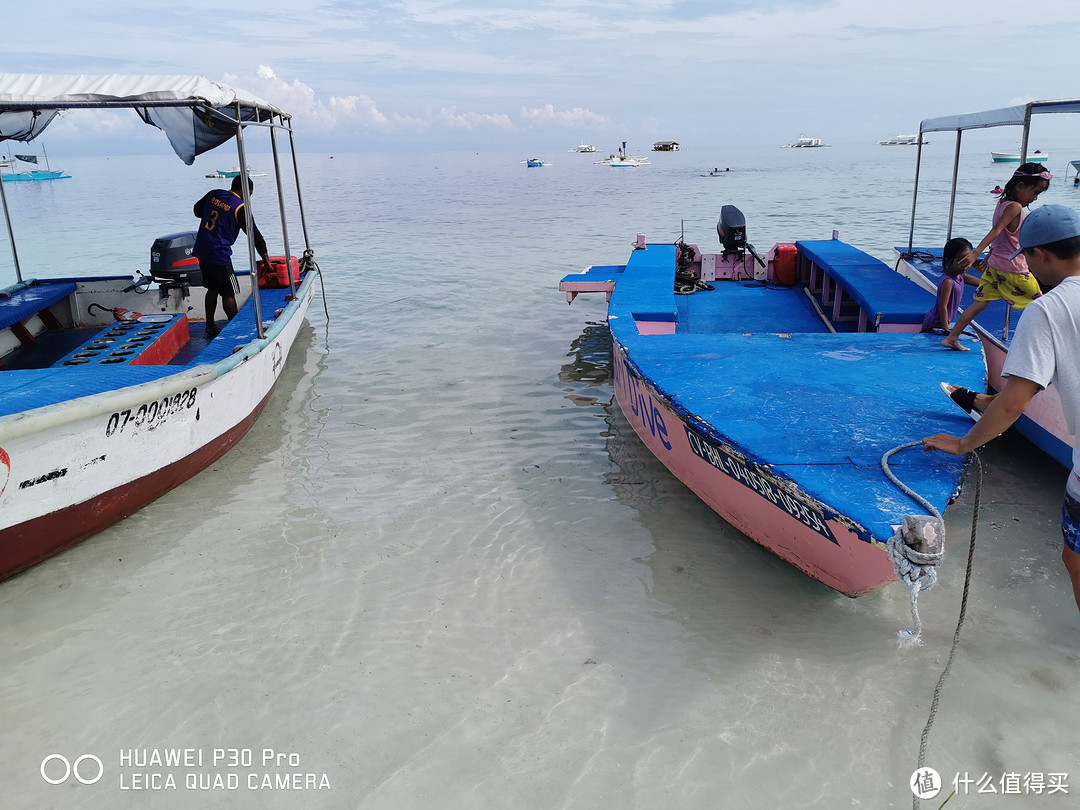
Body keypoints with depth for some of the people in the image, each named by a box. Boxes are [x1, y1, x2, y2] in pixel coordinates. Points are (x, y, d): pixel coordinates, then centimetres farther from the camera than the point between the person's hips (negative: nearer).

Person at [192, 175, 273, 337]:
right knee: (228, 293, 2)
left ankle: (210, 328, 25)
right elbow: (255, 234, -7)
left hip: (201, 251, 8)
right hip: (219, 255, -7)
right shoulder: (240, 208, -12)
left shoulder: (214, 194, 7)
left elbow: (197, 210, 23)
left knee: (213, 289, 19)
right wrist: (266, 259, 0)